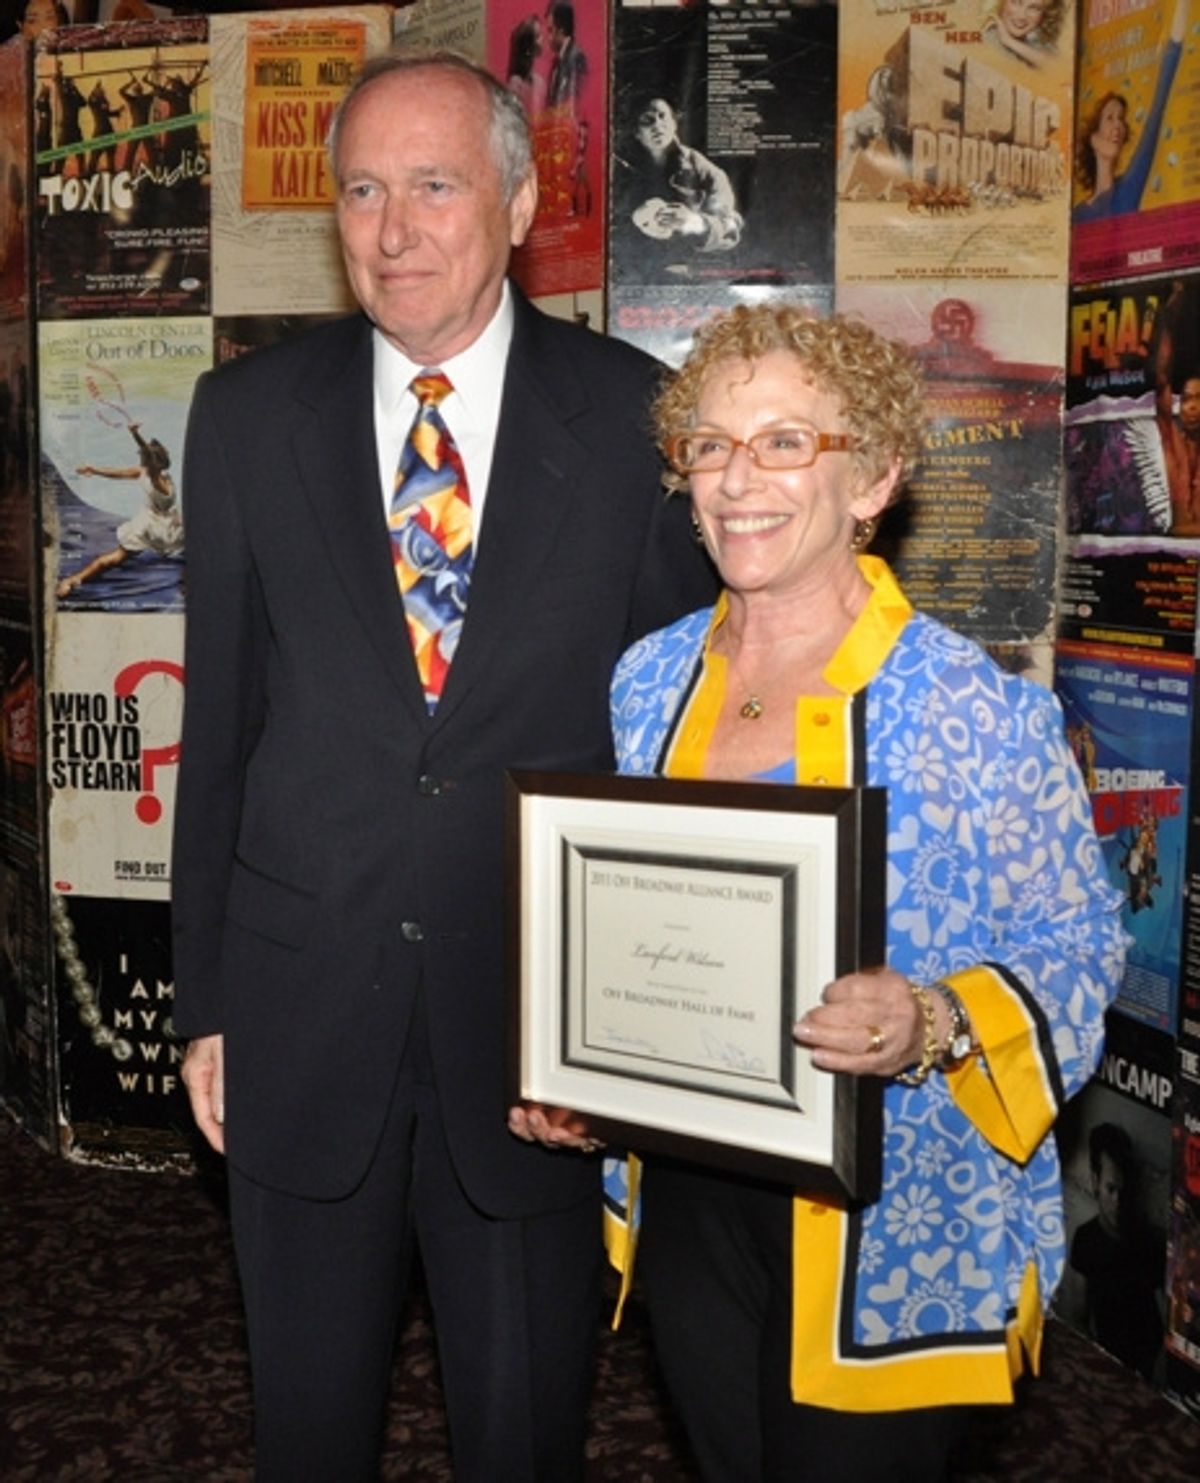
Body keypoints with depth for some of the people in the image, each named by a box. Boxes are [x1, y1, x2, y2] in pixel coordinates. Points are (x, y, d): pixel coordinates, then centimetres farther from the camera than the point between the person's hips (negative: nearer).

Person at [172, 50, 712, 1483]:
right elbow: (218, 720, 3)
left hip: (543, 1026, -1)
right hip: (300, 1019, 2)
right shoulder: (247, 414, 0)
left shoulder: (632, 414, -5)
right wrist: (204, 999, 4)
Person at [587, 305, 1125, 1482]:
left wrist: (933, 1028, -29)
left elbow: (1075, 951, -11)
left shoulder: (976, 711, -16)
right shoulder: (651, 680, 1)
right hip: (690, 1197, 5)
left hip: (893, 1226, -5)